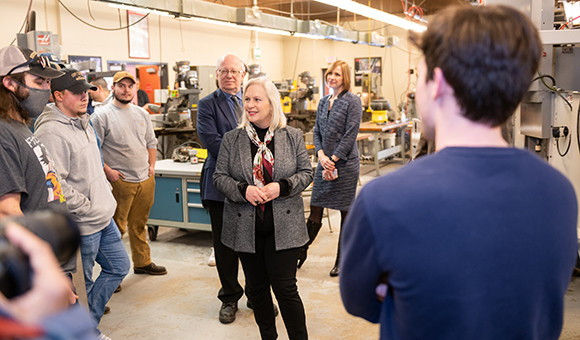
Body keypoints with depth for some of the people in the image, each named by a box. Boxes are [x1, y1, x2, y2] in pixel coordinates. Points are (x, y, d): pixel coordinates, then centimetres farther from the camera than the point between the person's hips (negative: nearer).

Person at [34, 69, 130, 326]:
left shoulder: (82, 122, 11)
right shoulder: (52, 132, -20)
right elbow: (55, 185, -25)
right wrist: (88, 208, -18)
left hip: (104, 217, 10)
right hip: (82, 226, -10)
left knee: (119, 266, 19)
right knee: (81, 285, 6)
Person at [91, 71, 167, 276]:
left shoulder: (142, 114, 13)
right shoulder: (101, 115, -7)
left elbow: (151, 142, 21)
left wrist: (151, 166, 10)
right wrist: (108, 171, -14)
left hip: (145, 179, 6)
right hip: (119, 181, -6)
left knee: (139, 225, 18)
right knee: (116, 228, -2)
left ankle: (143, 262, 30)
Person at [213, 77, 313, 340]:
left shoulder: (293, 137, 1)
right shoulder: (231, 139, 2)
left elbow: (306, 173, 3)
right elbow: (219, 177, 2)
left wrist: (282, 187, -16)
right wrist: (244, 190, -17)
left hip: (283, 226, -2)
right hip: (246, 227, 2)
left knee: (285, 287, -1)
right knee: (257, 287, 13)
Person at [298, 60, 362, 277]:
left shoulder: (352, 102, -7)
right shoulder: (323, 102, 13)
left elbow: (350, 135, -13)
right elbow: (317, 131, 11)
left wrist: (333, 160, -15)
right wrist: (321, 155, -6)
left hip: (345, 164, -5)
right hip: (324, 162, 6)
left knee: (346, 213, 5)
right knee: (315, 209, 8)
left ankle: (341, 260, 17)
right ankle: (302, 251, 22)